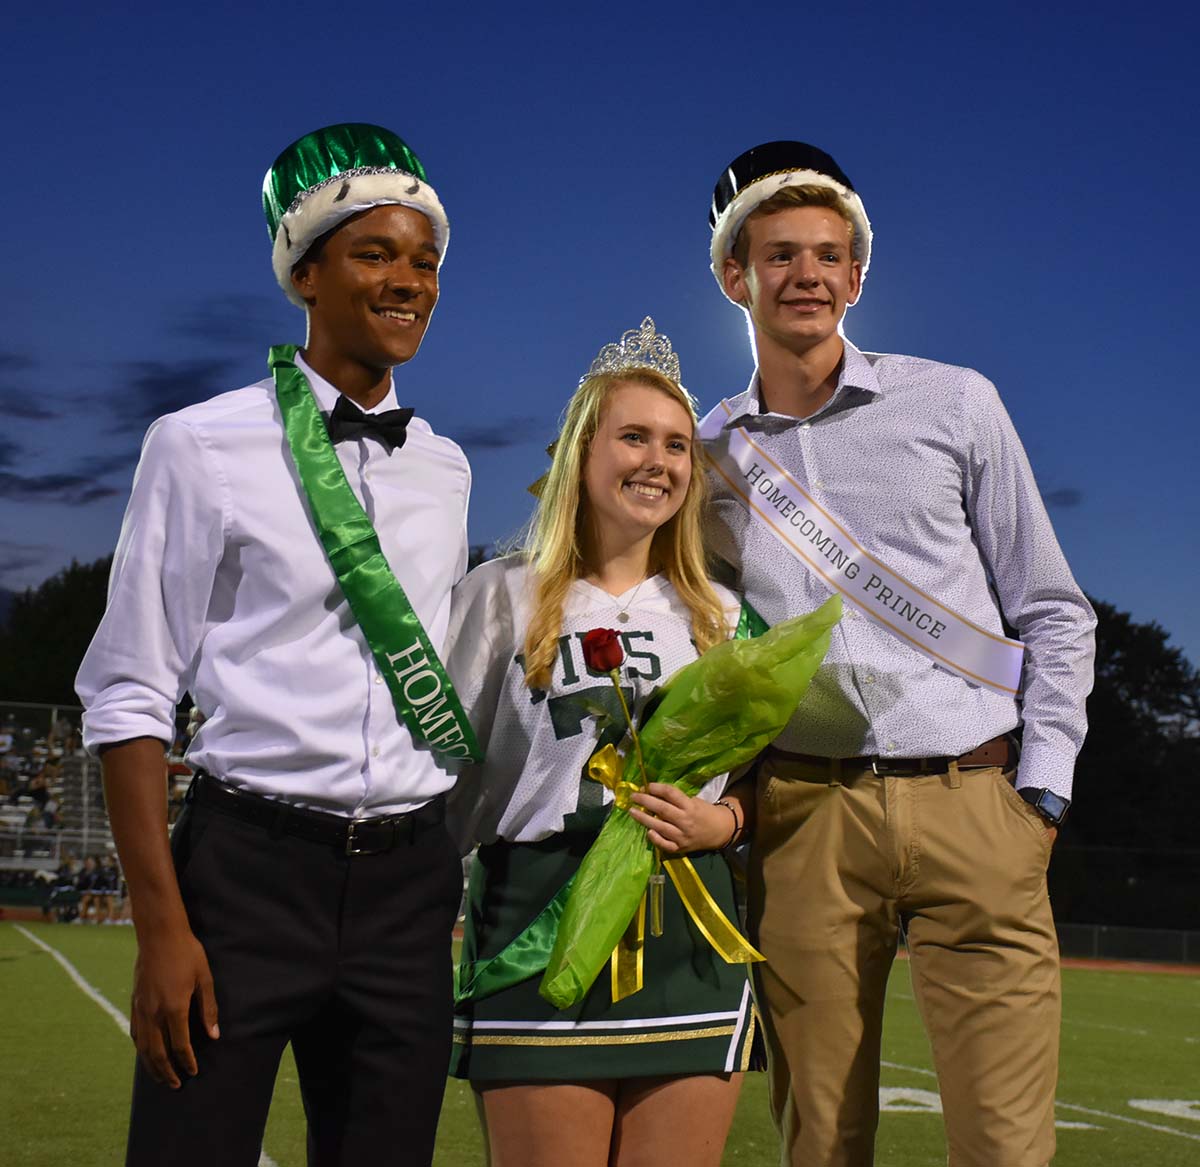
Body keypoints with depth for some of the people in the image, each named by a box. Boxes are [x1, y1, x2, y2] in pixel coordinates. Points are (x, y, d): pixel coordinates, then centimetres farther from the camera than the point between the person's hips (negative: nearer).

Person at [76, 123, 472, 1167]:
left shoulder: (445, 469, 12)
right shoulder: (203, 447, -3)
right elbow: (131, 697, -5)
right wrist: (162, 925, -11)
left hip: (408, 876, 4)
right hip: (249, 863, -4)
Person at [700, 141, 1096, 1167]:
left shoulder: (954, 405, 7)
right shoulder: (705, 454, 11)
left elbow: (1053, 612, 9)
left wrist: (1042, 792, 1)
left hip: (973, 803, -1)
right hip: (802, 817, 1)